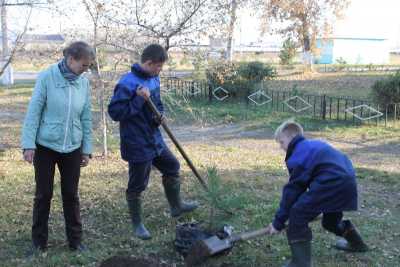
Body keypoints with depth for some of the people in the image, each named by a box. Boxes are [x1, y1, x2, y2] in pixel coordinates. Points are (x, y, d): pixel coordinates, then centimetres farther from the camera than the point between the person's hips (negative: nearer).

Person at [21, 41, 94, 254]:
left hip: (72, 148, 3)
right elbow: (33, 112, -9)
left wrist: (87, 149, 7)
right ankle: (39, 241, 22)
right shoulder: (47, 77, -11)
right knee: (43, 194, 7)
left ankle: (75, 240, 22)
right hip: (45, 146, -3)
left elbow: (86, 118, 6)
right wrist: (28, 144, -11)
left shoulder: (84, 83, 0)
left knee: (71, 195, 9)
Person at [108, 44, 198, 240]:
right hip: (137, 144, -8)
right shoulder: (127, 84, -21)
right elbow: (114, 112, -22)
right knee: (137, 185, 5)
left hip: (155, 139, 8)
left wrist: (159, 115, -5)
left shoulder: (154, 80, 5)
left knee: (172, 167, 21)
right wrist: (139, 100, -28)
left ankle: (176, 206, 43)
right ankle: (137, 224, 24)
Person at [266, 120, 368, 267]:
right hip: (348, 181, 10)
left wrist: (278, 222, 1)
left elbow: (292, 190, -5)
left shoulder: (299, 154, -3)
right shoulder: (314, 145, 26)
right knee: (330, 219, 33)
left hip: (332, 183, -10)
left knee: (298, 214, -10)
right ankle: (356, 243, 57)